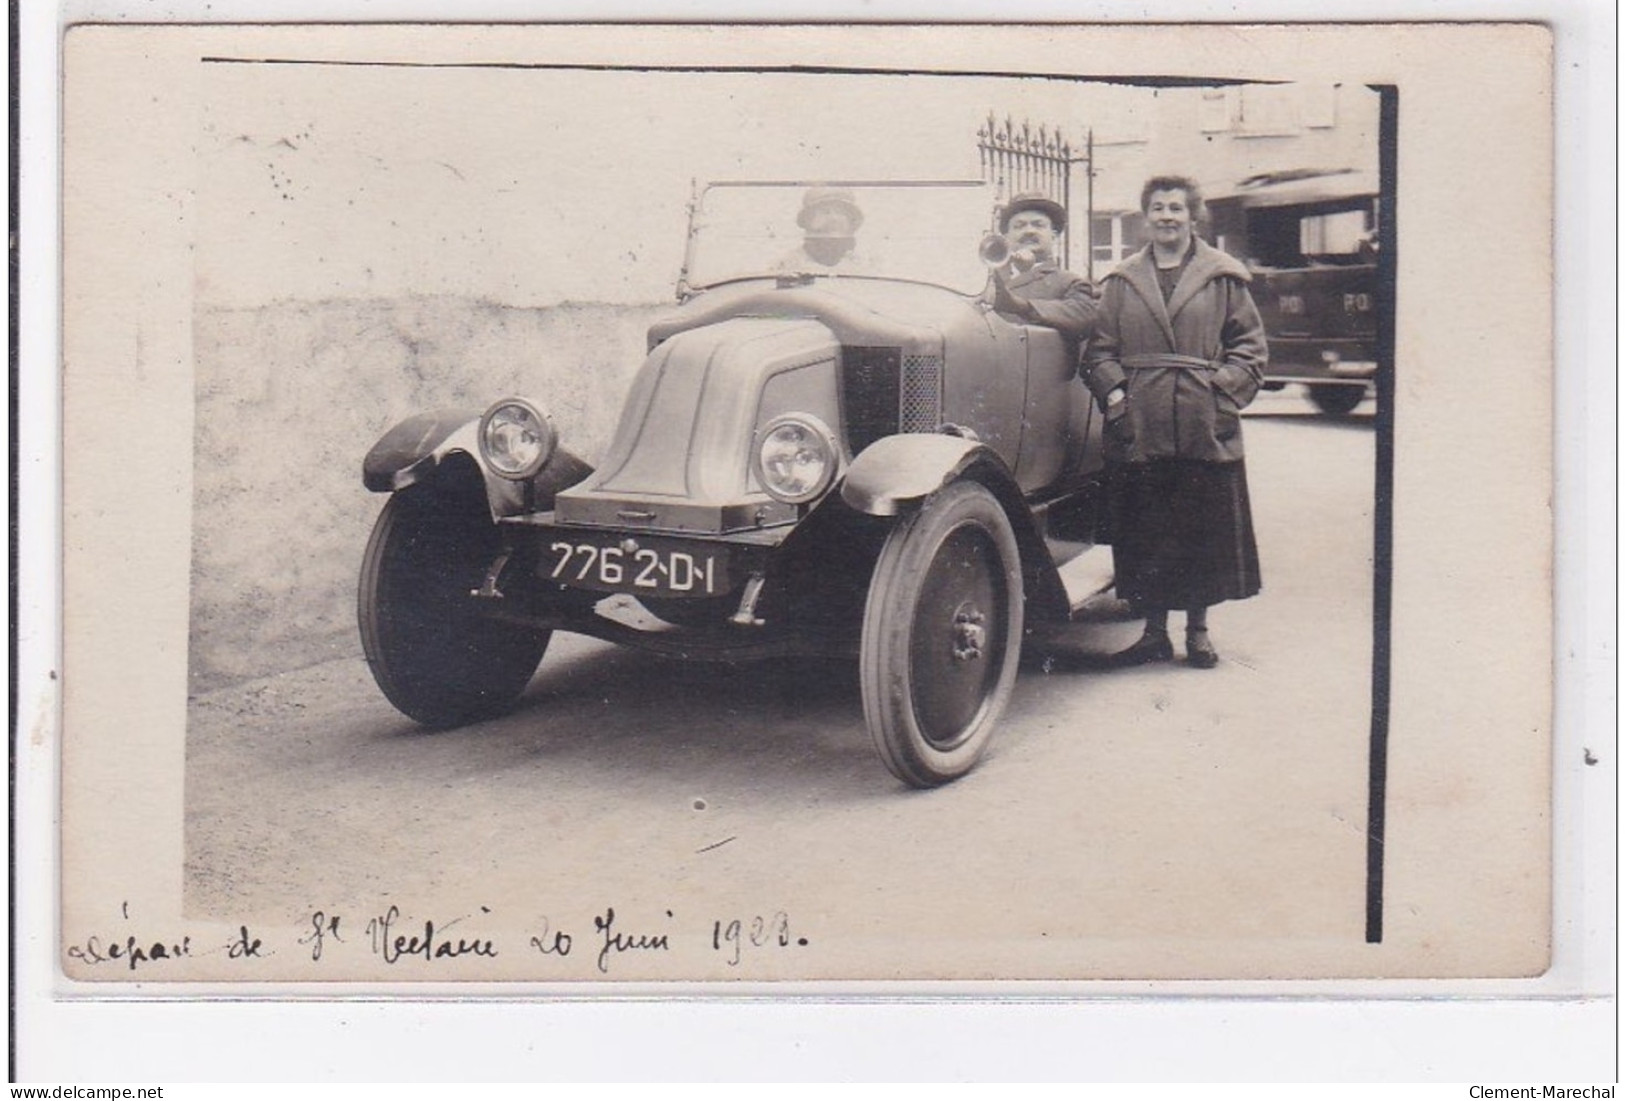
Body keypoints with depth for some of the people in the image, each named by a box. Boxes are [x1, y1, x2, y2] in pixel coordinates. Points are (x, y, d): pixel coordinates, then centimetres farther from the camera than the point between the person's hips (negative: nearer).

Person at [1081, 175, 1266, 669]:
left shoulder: (1222, 277, 6)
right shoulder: (1122, 281, 11)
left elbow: (1250, 345, 5)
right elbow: (1100, 347, 11)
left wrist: (1222, 389, -8)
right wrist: (1113, 389, -6)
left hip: (1205, 428, -1)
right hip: (1139, 428, 2)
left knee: (1205, 528, 4)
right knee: (1144, 532, 5)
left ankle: (1198, 630, 18)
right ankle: (1153, 632, 17)